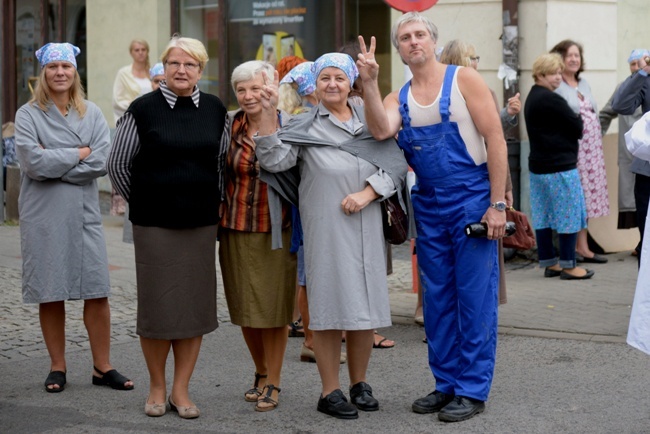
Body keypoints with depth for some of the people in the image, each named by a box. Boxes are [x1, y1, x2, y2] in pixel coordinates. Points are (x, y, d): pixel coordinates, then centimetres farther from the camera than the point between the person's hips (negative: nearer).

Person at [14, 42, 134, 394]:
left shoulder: (92, 114, 7)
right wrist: (79, 154, -8)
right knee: (50, 295, 4)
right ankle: (57, 367, 16)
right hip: (43, 217, -2)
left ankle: (102, 367, 10)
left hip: (84, 213, 2)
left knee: (97, 293, 0)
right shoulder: (28, 115, 0)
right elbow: (34, 163, -13)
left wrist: (55, 163, -11)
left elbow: (101, 162, -7)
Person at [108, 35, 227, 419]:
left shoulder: (215, 110, 6)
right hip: (154, 224, -3)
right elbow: (118, 164, 4)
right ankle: (157, 388, 16)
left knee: (195, 304, 4)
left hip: (201, 224, 3)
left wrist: (213, 204, 13)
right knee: (157, 305, 1)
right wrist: (141, 203, 9)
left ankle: (181, 390, 15)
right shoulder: (143, 109, -3)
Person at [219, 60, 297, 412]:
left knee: (274, 309, 2)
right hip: (236, 230, 2)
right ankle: (261, 373, 30)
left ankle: (273, 383, 15)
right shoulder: (228, 126, 0)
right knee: (244, 308, 11)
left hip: (276, 231, -2)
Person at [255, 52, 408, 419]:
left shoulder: (371, 121, 11)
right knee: (330, 307, -2)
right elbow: (275, 161, -7)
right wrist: (268, 114, -15)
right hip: (325, 227, -2)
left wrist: (367, 194, -9)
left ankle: (360, 384, 20)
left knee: (366, 304, 6)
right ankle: (330, 392, 6)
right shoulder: (303, 126, 6)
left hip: (367, 225, 3)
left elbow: (395, 162, 4)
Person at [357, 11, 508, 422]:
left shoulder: (464, 79, -5)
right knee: (437, 297, 10)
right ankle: (446, 383, 20)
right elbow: (381, 130, -15)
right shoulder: (399, 98, 7)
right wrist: (369, 83, -22)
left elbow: (496, 140, -8)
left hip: (472, 200, -5)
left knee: (474, 296, -1)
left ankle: (473, 389, 6)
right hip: (429, 206, 5)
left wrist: (497, 204, -13)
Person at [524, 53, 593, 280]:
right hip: (560, 167, -9)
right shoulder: (551, 100, -18)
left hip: (538, 165, 9)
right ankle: (568, 265, 4)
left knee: (543, 217, 10)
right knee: (569, 217, -1)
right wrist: (579, 116, 7)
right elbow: (578, 128, -13)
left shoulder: (532, 98, 12)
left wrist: (572, 118, 3)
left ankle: (549, 263, 16)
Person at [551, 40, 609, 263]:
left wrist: (597, 143, 18)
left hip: (591, 150, 8)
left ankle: (583, 247, 16)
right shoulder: (555, 87, -8)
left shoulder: (584, 84, 17)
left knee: (586, 196, 9)